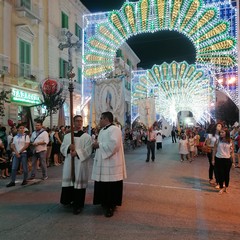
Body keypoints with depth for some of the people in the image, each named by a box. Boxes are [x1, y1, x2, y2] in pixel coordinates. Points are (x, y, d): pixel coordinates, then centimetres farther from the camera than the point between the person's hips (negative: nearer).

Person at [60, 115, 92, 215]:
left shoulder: (87, 136, -2)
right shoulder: (67, 136, 10)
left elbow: (88, 151, -9)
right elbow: (62, 148, 7)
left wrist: (77, 152, -22)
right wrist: (69, 147, -14)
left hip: (81, 163, -3)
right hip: (69, 163, 4)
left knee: (78, 182, 1)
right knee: (68, 181, 9)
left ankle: (78, 205, 12)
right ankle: (69, 200, 28)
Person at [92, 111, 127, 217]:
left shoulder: (114, 129, -15)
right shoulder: (102, 130, 15)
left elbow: (113, 144, -26)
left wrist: (99, 145, -17)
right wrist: (97, 144, 1)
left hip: (111, 163, -9)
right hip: (102, 162, 9)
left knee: (111, 185, 0)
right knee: (103, 185, 15)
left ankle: (111, 206, 12)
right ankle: (105, 202, 30)